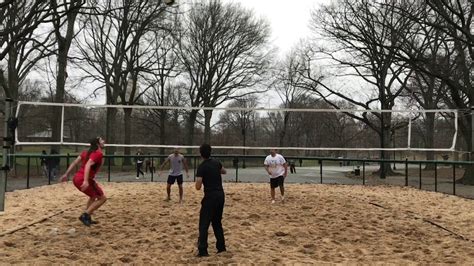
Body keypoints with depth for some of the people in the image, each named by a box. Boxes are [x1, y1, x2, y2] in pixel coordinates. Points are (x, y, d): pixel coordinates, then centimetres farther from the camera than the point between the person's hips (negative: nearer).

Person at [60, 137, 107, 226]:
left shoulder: (87, 152, 16)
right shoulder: (98, 153, -10)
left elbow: (74, 163, 14)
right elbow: (88, 165, -23)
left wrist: (66, 174, 17)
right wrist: (86, 181, -32)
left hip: (76, 178, 9)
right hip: (83, 180, -9)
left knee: (93, 197, 29)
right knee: (102, 198, 1)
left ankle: (87, 218, 29)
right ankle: (85, 215, -5)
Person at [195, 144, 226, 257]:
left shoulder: (202, 167, -13)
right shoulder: (216, 163, 6)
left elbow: (198, 187, -16)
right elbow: (224, 171, 29)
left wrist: (198, 181, 4)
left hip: (210, 197, -6)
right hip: (221, 195, 6)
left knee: (204, 223, -1)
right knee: (217, 222, 19)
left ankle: (203, 250, -6)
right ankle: (221, 246, 21)